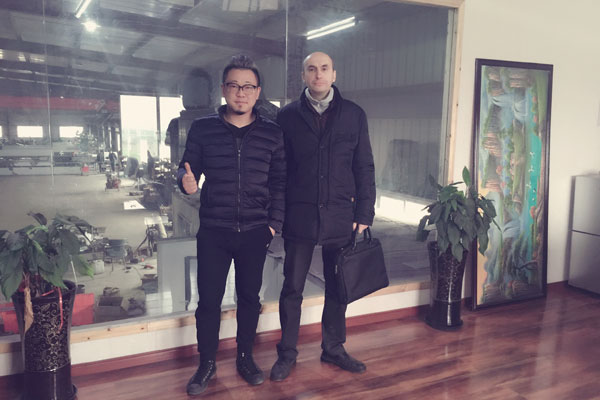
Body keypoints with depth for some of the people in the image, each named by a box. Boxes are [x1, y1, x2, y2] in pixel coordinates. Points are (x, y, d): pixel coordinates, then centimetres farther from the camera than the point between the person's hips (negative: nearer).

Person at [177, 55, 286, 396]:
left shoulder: (272, 133, 1)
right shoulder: (202, 129, 1)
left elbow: (280, 183, 4)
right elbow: (188, 167, 6)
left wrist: (275, 224, -2)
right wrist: (186, 181, -17)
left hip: (255, 232, 1)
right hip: (213, 231, 0)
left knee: (249, 297, 13)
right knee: (208, 299, 5)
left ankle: (245, 358, 33)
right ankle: (207, 364, 25)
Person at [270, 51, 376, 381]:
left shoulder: (354, 115, 5)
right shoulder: (288, 116, 2)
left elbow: (364, 168, 4)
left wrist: (364, 214, -2)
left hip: (340, 217, 1)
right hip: (299, 217, -1)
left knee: (337, 288, 13)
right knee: (292, 288, 8)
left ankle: (333, 348, 32)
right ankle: (287, 353, 25)